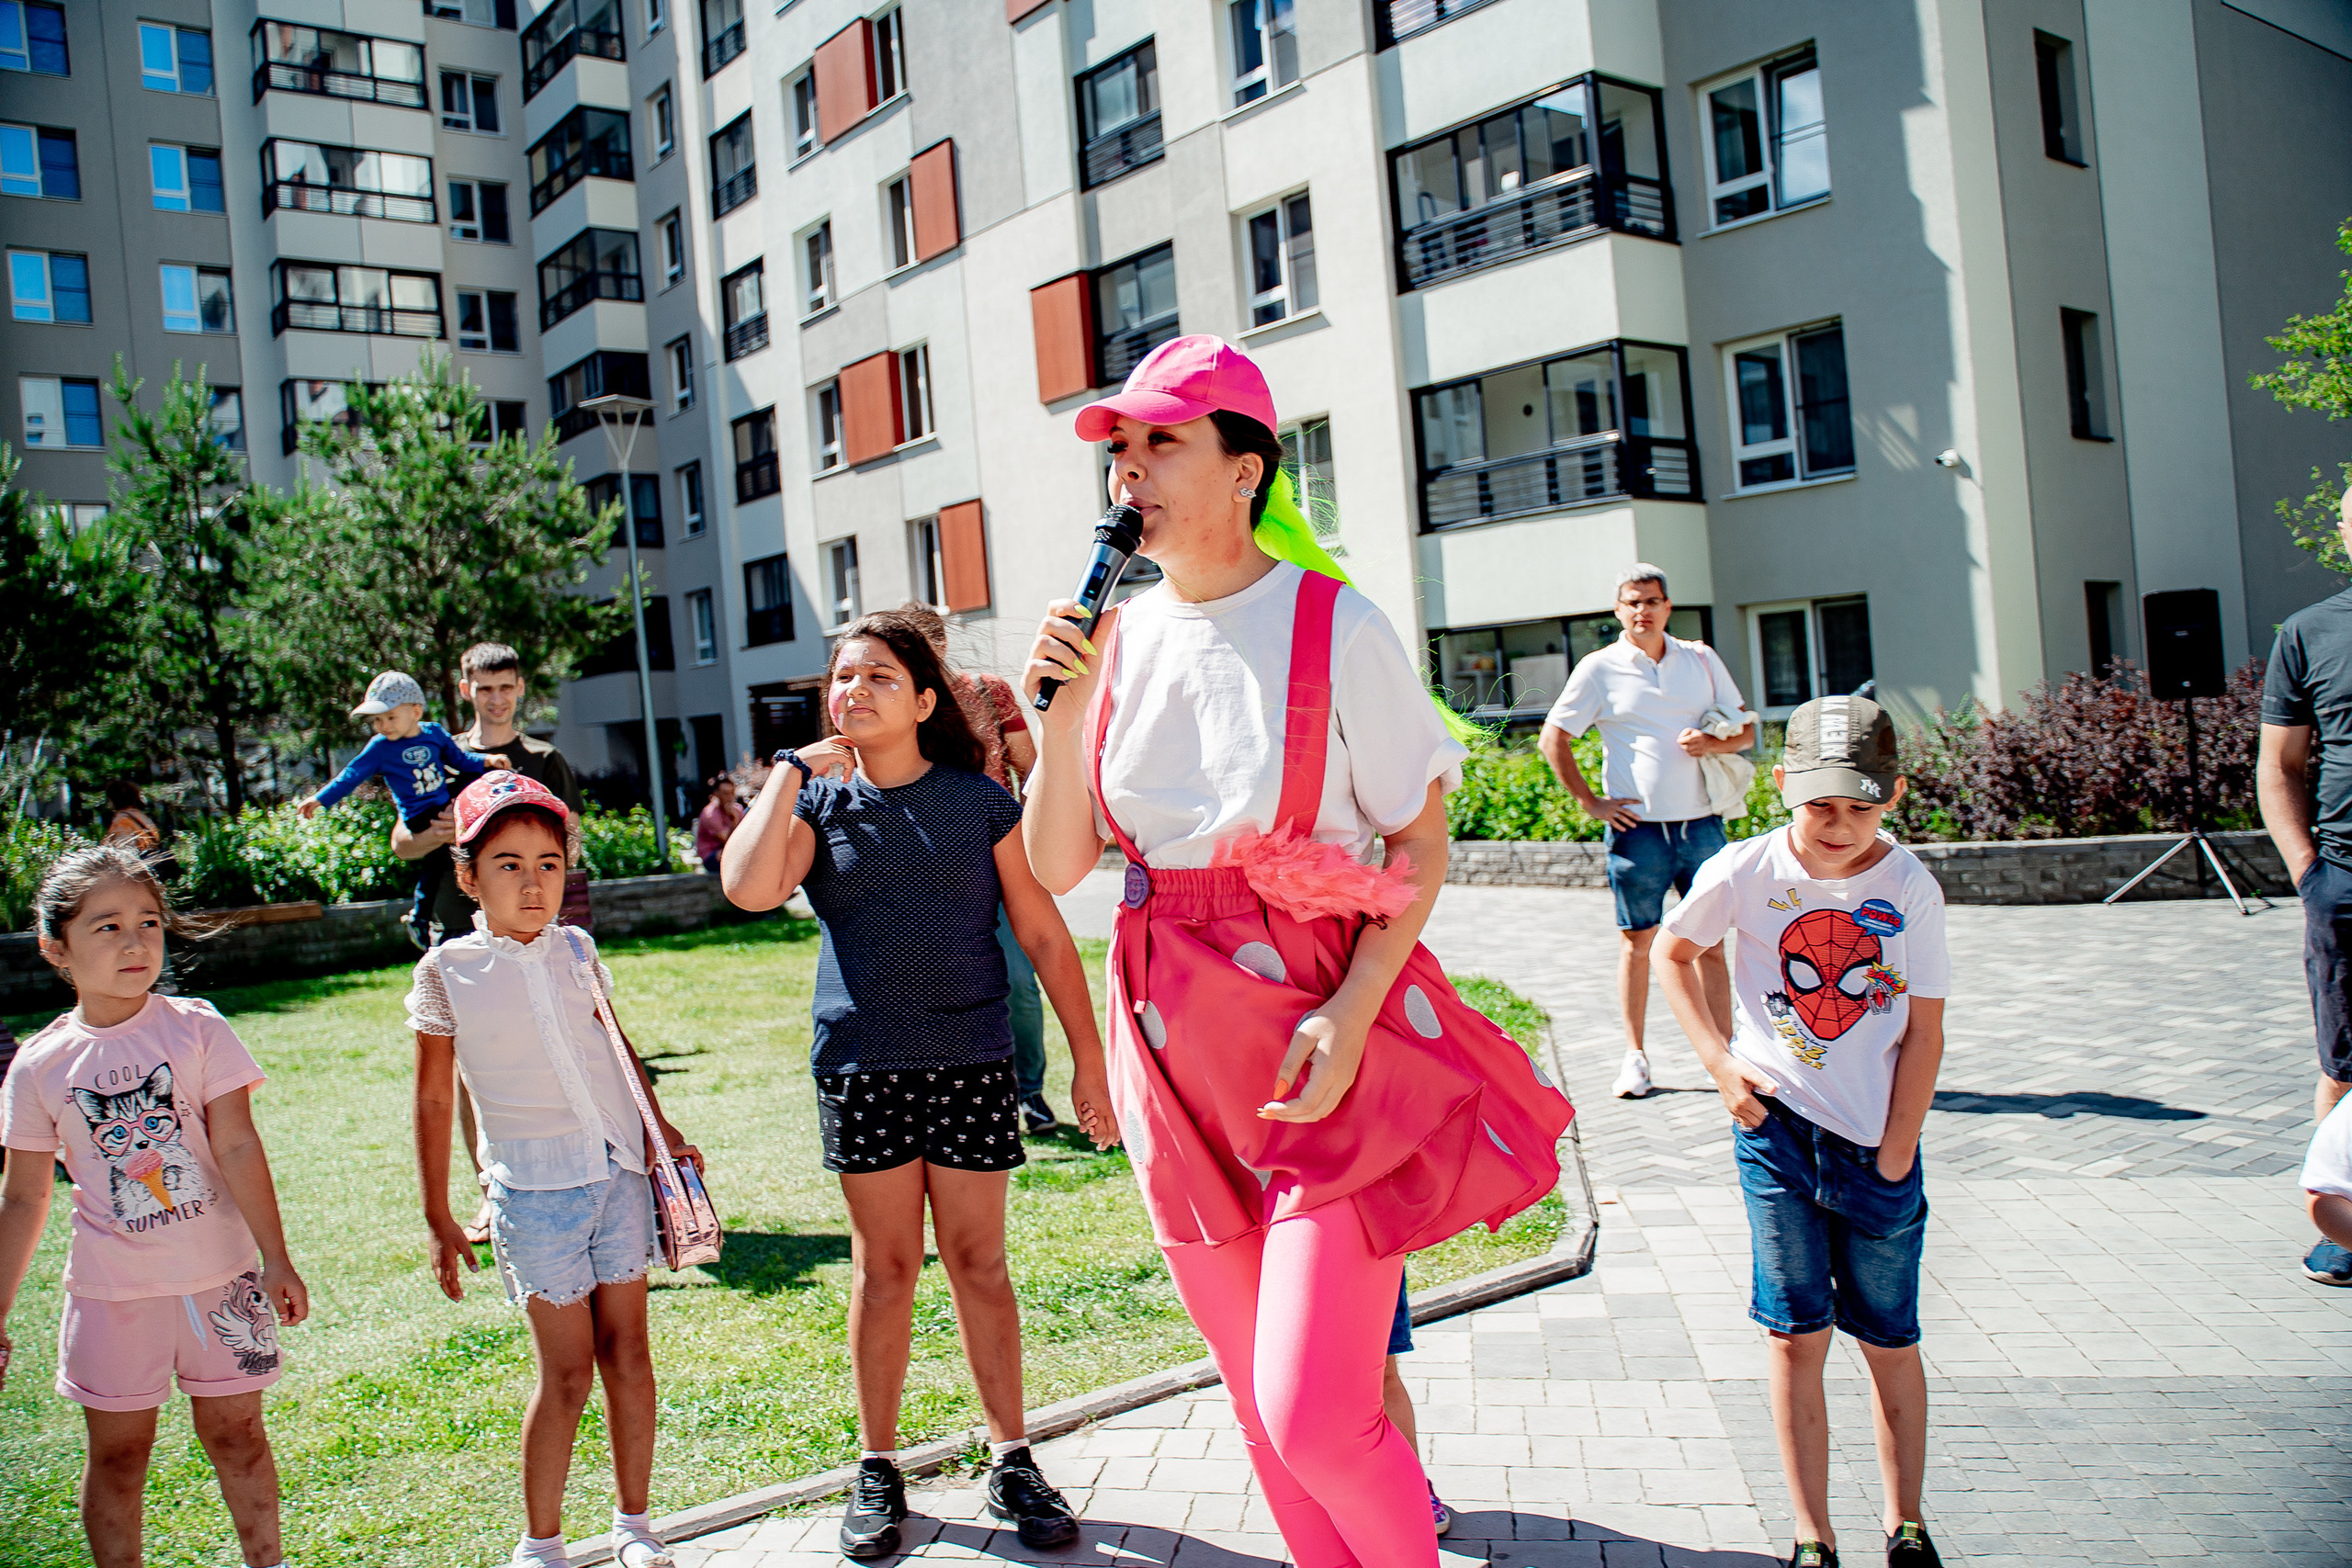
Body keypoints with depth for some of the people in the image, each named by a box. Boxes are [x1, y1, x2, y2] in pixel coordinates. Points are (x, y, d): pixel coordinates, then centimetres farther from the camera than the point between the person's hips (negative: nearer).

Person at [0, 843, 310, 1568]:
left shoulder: (197, 1028, -6)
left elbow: (238, 1148, -7)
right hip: (110, 1288, 1)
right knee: (117, 1451, 10)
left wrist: (276, 1260, -9)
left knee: (235, 1432, 11)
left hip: (217, 1272, 0)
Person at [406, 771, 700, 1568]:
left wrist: (662, 1127, 16)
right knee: (566, 1372, 0)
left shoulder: (576, 951, 4)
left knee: (627, 1350, 9)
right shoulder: (447, 971, -5)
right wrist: (438, 1218, 2)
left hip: (618, 1173, 3)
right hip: (534, 1188, -3)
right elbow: (434, 1100, 0)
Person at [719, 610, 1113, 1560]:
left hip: (970, 1062, -1)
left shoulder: (979, 802, 1)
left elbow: (1044, 935, 3)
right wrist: (794, 771, -9)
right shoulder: (818, 801, 4)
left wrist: (1089, 1057, 0)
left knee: (979, 1262, 7)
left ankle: (1011, 1460, 21)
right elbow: (749, 888, -17)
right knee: (884, 1266, 9)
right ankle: (878, 1469, 24)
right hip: (860, 1064, 1)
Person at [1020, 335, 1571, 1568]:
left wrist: (1351, 1015, -18)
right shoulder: (1112, 639, 4)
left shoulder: (1337, 628, -9)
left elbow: (1421, 843, -5)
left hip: (1329, 1042, -5)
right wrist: (1061, 713, -10)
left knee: (1313, 1415, -8)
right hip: (1178, 1050, 5)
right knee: (1260, 1406, 15)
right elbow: (1056, 866, 5)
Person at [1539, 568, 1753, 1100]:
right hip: (1637, 830, -2)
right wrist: (1590, 802, -3)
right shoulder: (1599, 669, 1)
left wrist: (1717, 743, -9)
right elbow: (1552, 739, 2)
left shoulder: (1702, 659, 9)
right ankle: (1634, 1057, 15)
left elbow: (1746, 728, 14)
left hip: (1701, 825, 2)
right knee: (1636, 941, 5)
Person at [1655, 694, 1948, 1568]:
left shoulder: (1909, 887, -7)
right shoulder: (1744, 873, -7)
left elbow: (1924, 1035, -3)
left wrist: (1894, 1159, -5)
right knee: (1797, 1335, 3)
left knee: (1889, 1340, 10)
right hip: (1775, 1124, 0)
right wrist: (1719, 1061, 0)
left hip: (1876, 1138, 0)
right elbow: (1675, 953, 10)